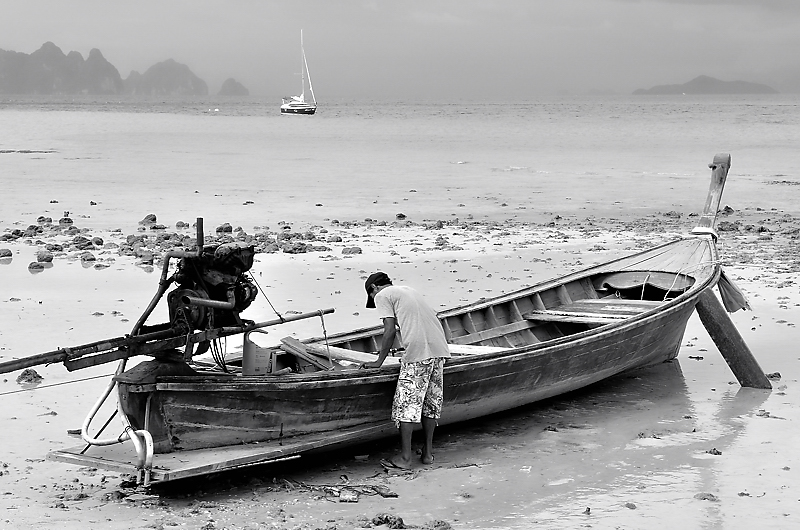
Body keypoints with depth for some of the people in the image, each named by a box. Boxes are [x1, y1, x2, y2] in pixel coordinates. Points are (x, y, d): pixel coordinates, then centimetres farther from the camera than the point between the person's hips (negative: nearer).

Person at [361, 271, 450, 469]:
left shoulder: (382, 296, 7)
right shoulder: (408, 290, 29)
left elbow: (390, 330, -3)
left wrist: (379, 361, 5)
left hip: (418, 352, -7)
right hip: (439, 348, 7)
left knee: (407, 403, 0)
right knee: (431, 401, 15)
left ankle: (405, 457, 1)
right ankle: (428, 452, 20)